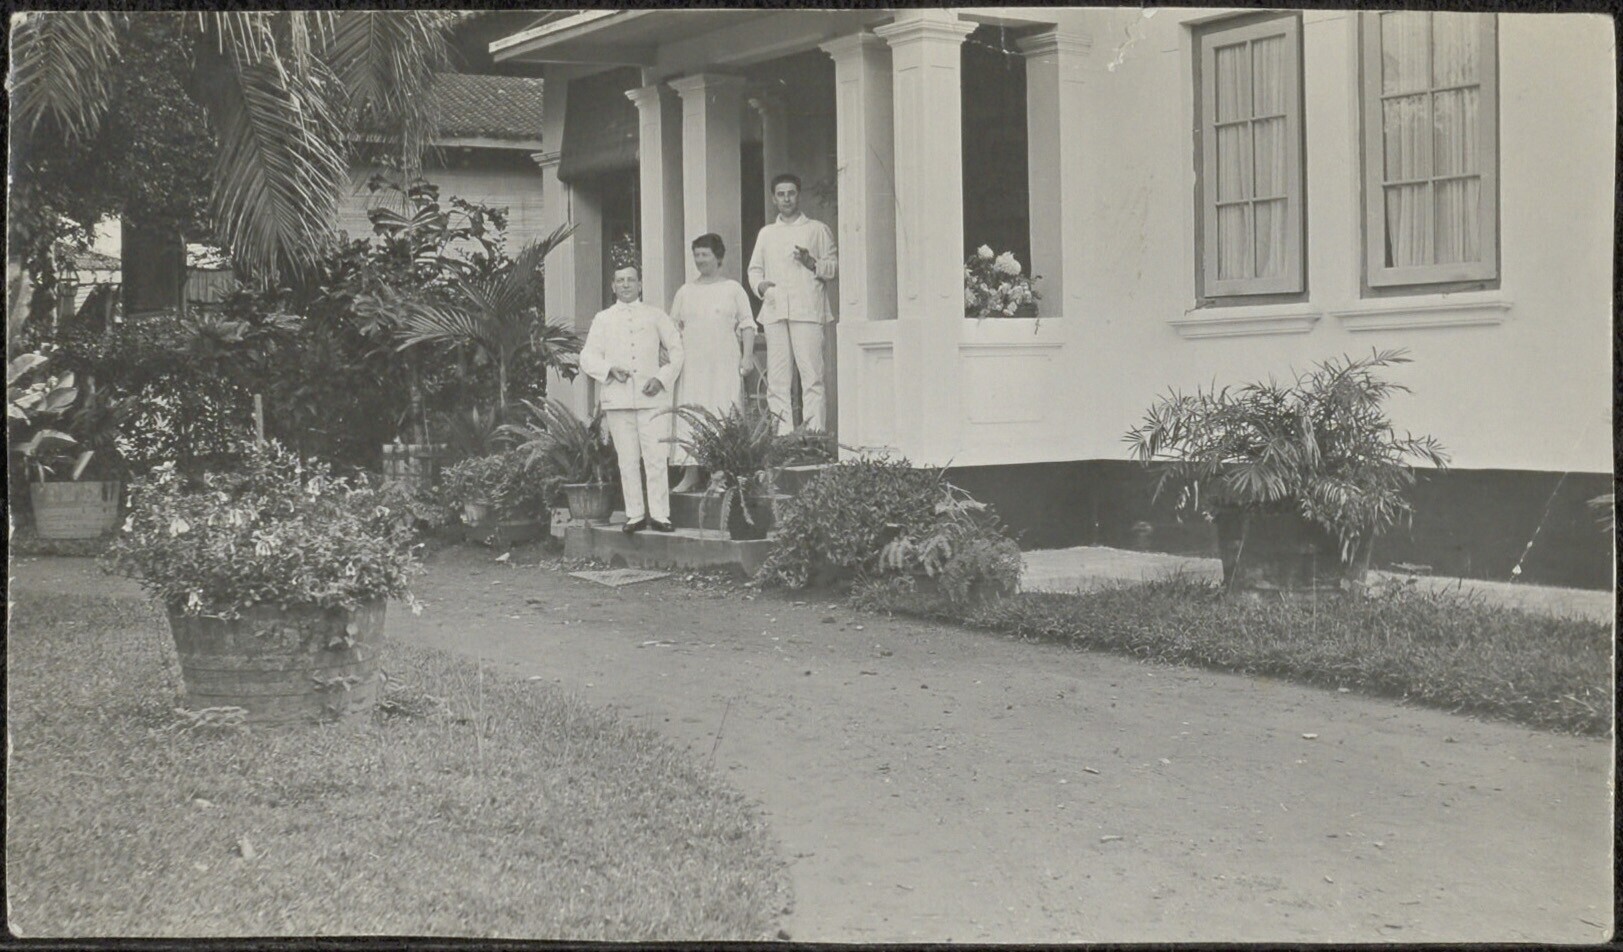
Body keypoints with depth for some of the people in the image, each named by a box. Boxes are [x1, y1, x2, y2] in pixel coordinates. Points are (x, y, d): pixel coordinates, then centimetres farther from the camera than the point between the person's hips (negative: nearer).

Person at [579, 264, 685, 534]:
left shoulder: (655, 315, 14)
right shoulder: (603, 319, 16)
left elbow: (677, 350, 12)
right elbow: (587, 357, 11)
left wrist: (662, 378, -2)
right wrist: (610, 369, -8)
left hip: (651, 397, -1)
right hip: (618, 398, 1)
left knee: (656, 458, -9)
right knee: (627, 460, -1)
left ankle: (659, 514, -6)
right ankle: (635, 515, 5)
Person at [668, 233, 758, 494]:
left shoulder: (733, 289, 6)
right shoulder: (685, 291, 14)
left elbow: (747, 325, 3)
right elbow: (674, 327, 17)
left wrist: (747, 355, -7)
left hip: (724, 364, -3)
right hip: (692, 363, 3)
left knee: (722, 414, -6)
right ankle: (690, 475, 2)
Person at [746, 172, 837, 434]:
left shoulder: (817, 230, 13)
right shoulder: (766, 233, 23)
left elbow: (835, 267, 8)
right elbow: (754, 268, 24)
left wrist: (812, 263, -10)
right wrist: (760, 285, 3)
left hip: (807, 310, -3)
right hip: (774, 310, 3)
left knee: (811, 373, -12)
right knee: (776, 375, -4)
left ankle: (814, 431, -14)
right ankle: (783, 433, -3)